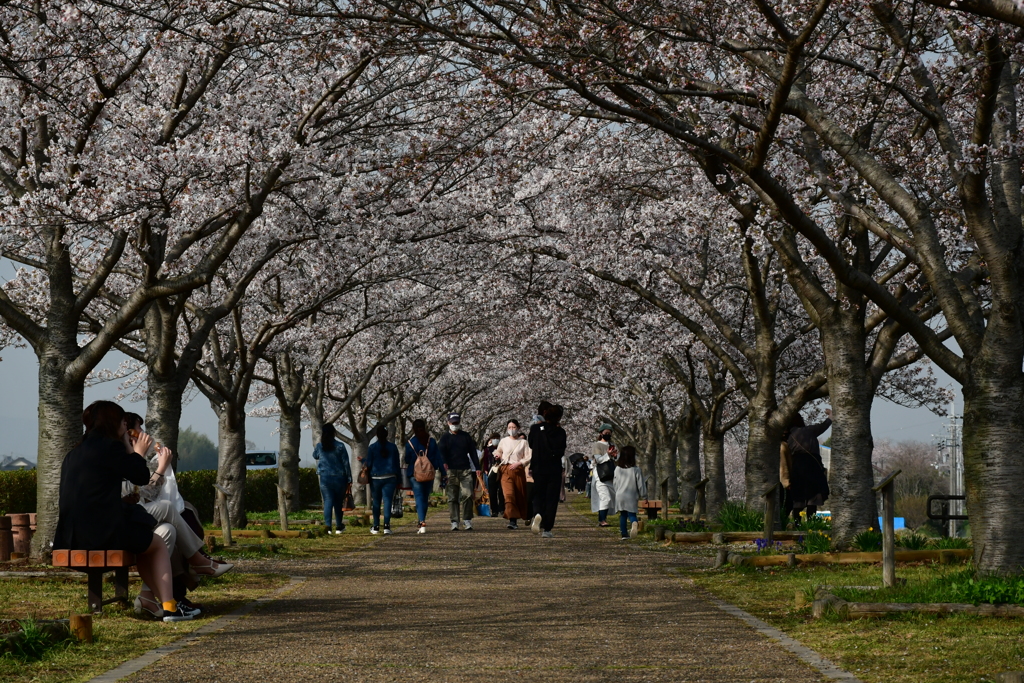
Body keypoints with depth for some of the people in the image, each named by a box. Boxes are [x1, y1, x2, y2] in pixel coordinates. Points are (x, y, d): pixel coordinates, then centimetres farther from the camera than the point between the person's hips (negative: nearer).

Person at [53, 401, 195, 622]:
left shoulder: (74, 454, 18)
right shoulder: (110, 447, -9)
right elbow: (141, 477, 0)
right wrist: (138, 453, 16)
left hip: (74, 534, 8)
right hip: (104, 531, -8)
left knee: (145, 545, 28)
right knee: (158, 545, 14)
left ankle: (164, 601, 26)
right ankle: (168, 606, 8)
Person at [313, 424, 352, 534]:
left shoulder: (319, 446, -2)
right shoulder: (340, 446, -7)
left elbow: (315, 456, 21)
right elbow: (346, 463, -5)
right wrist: (349, 479, 1)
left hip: (325, 478, 1)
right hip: (339, 478, -1)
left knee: (328, 502, 0)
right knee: (339, 503, 13)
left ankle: (327, 526, -13)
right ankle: (339, 526, 23)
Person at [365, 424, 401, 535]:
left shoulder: (372, 447, -3)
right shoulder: (393, 447, 3)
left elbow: (368, 464, -2)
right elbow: (397, 464, 7)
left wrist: (364, 464, 20)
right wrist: (398, 479, 14)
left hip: (376, 477, -1)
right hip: (390, 477, 1)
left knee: (376, 502, 9)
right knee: (388, 501, -4)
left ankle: (376, 527, 14)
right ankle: (386, 526, -16)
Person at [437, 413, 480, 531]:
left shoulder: (466, 437, 15)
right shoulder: (445, 438, 11)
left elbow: (473, 452, 15)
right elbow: (441, 451, -1)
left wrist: (477, 467, 7)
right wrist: (444, 463, -21)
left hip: (465, 470, 0)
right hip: (451, 471, 0)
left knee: (467, 495, -11)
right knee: (453, 498, 1)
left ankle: (467, 520, -3)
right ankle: (454, 522, 4)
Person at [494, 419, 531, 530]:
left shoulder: (523, 442, 4)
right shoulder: (503, 441, 10)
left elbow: (528, 457, 1)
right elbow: (498, 452, 27)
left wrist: (518, 463, -13)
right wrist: (498, 455, 4)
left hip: (518, 470, 0)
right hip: (506, 471, 0)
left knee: (520, 495, 4)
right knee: (509, 495, -17)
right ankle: (512, 520, -23)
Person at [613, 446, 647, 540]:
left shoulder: (617, 469, 4)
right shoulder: (636, 470, -8)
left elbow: (614, 483, 14)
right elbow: (641, 485, -2)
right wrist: (643, 495, 10)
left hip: (619, 496, 3)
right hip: (631, 497, -3)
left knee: (622, 515, 14)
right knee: (632, 514, -2)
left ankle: (624, 534, 13)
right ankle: (634, 522, -35)